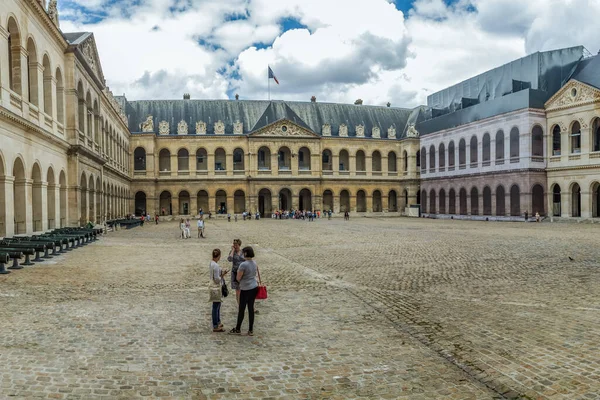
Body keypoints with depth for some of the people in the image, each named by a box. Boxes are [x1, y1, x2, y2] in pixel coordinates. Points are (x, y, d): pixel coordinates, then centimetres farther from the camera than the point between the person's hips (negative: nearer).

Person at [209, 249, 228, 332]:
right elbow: (217, 279, -24)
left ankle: (218, 322, 35)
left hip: (214, 287, 10)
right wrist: (223, 275, -9)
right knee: (216, 306, 0)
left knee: (217, 306, 21)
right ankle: (215, 327, 9)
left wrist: (221, 272, 5)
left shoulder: (211, 263, 6)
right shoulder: (216, 265, -23)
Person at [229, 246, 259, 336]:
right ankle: (251, 330, 15)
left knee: (241, 309, 7)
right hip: (254, 288, 7)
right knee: (251, 308, 11)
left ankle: (238, 329, 21)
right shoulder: (255, 264, 4)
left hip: (246, 289, -7)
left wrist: (238, 272, 4)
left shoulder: (243, 265, -18)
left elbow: (238, 278, -14)